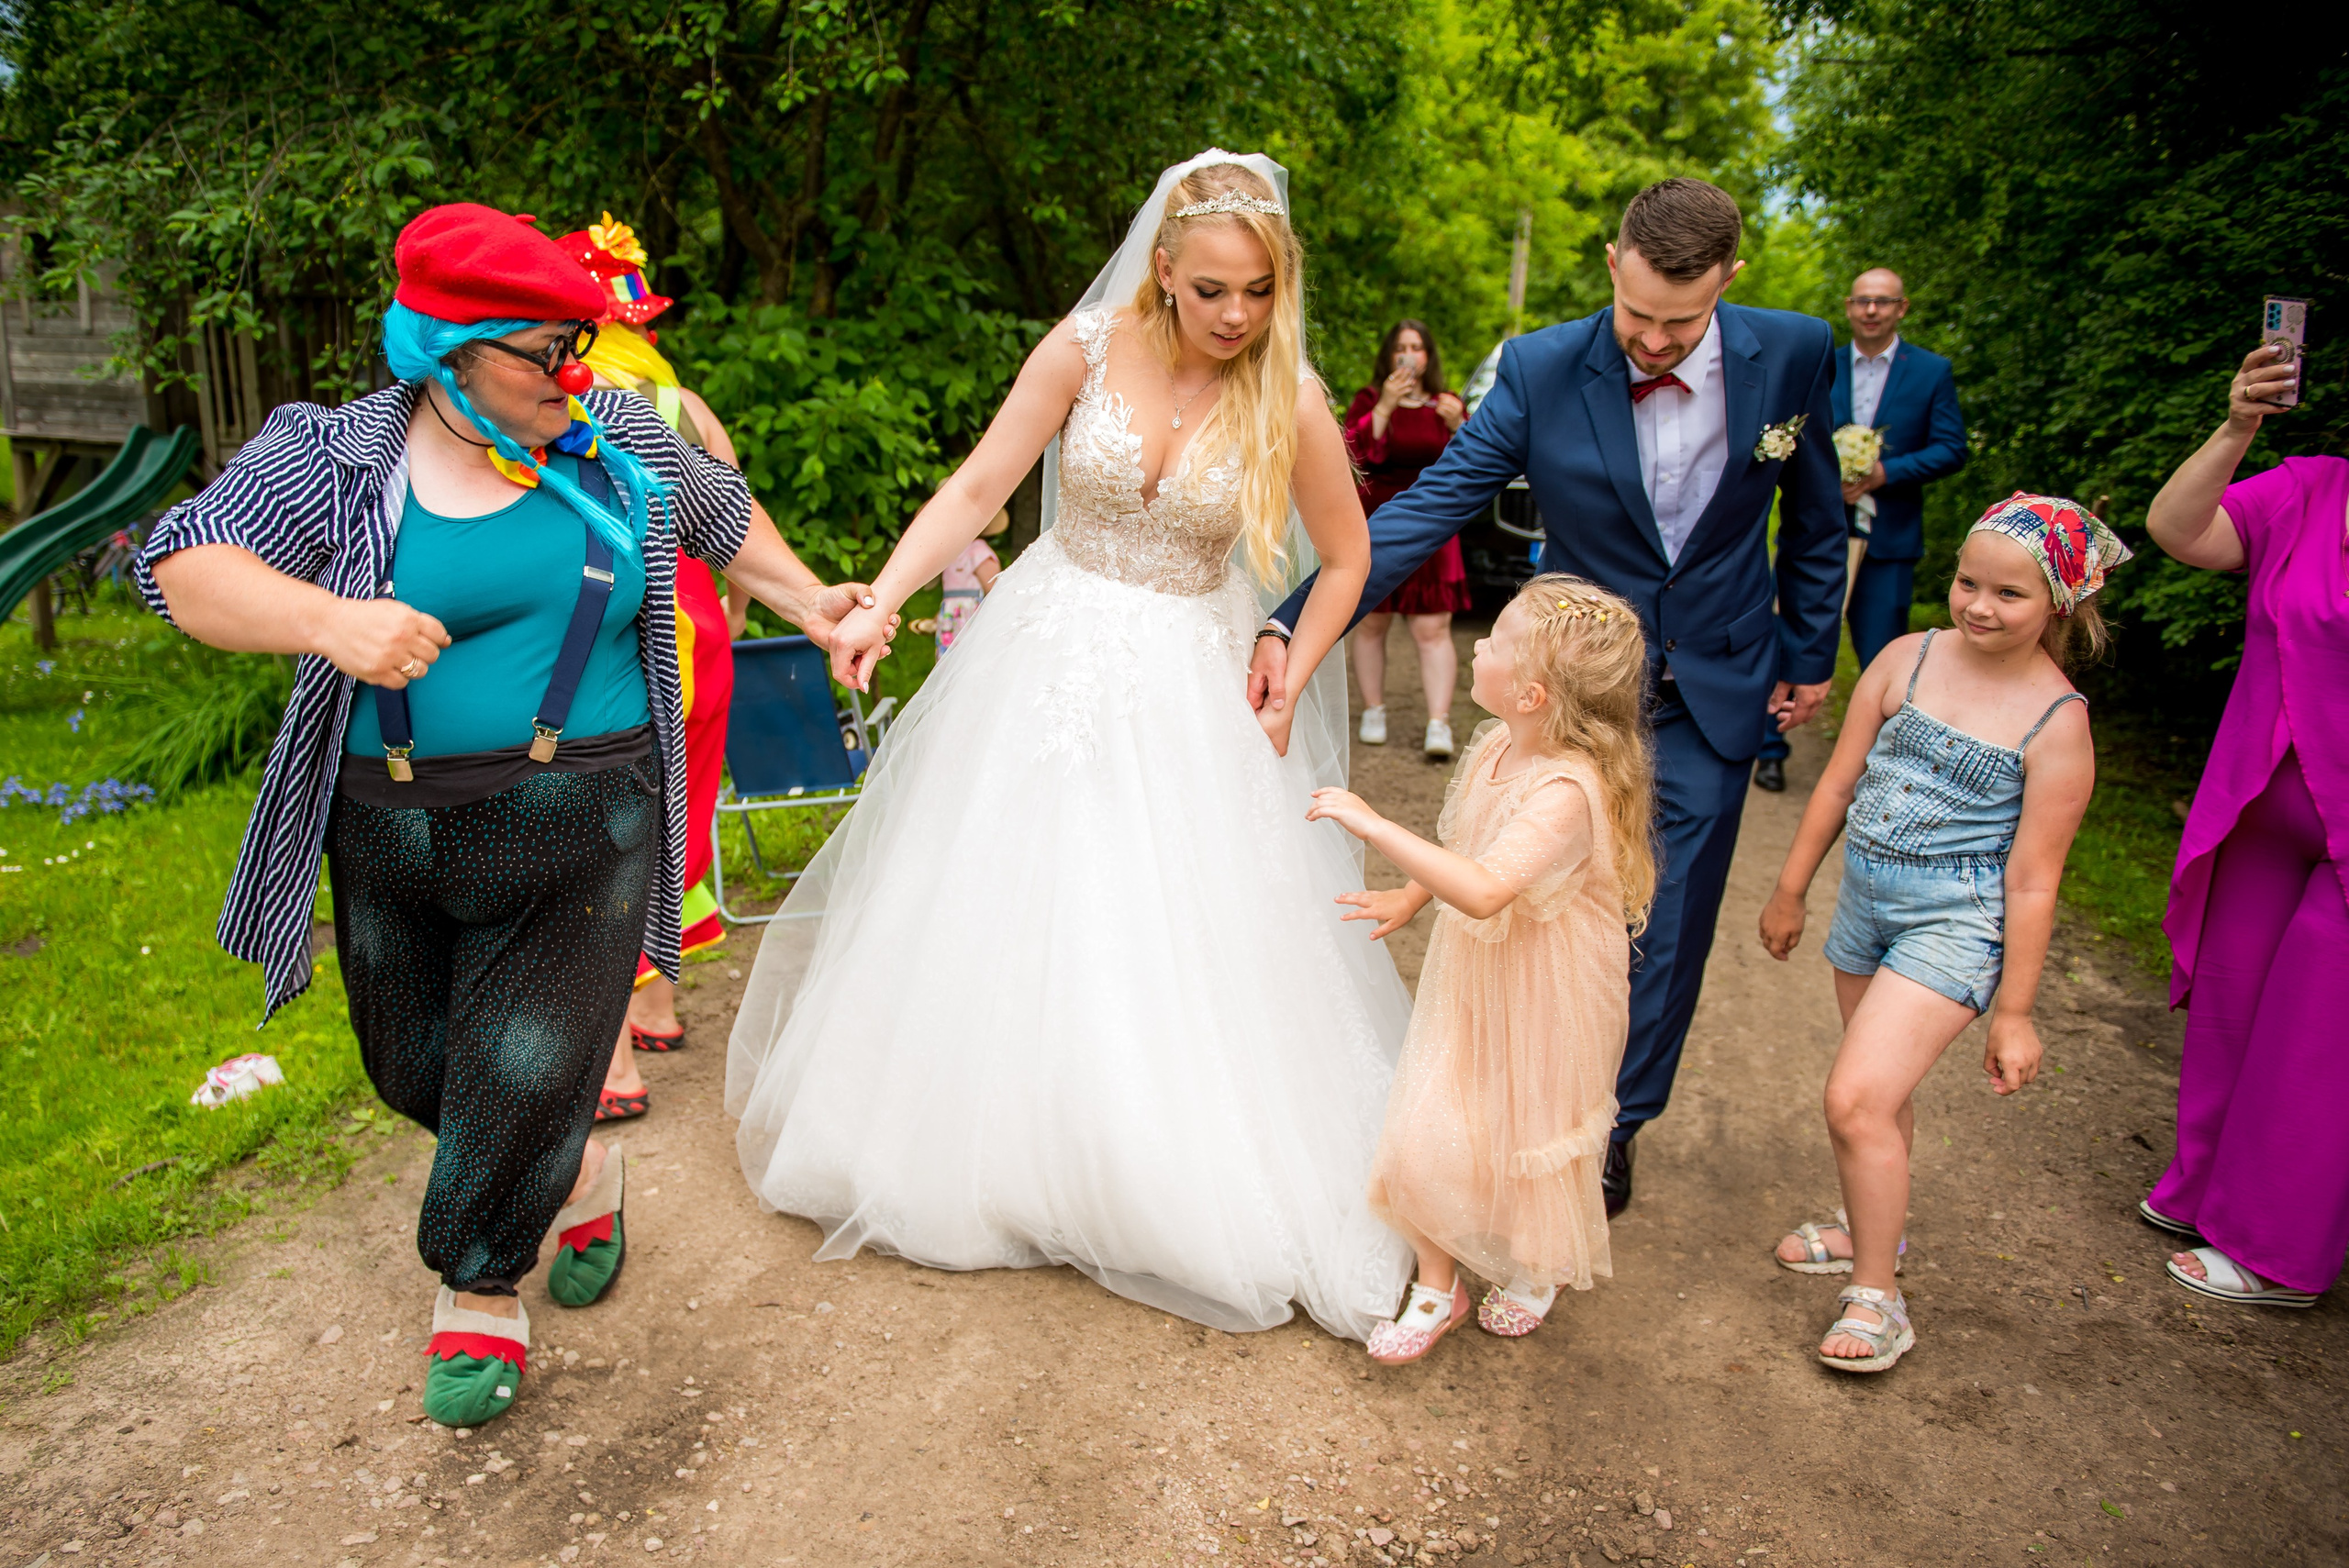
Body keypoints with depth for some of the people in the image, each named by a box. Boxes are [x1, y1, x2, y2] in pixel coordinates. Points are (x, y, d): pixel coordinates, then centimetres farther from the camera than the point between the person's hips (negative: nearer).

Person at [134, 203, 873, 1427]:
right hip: (394, 839, 2)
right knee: (414, 1068, 15)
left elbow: (720, 515, 20)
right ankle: (579, 1172, 44)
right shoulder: (335, 455, -3)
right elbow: (185, 565, -9)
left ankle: (481, 1290, 26)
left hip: (581, 831, -1)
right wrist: (327, 617, -27)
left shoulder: (620, 443, 3)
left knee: (526, 1075, 0)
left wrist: (808, 601, 14)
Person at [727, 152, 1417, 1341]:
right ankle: (984, 1151, 36)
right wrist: (878, 603, -18)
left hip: (1187, 685, -1)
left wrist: (1291, 685, -3)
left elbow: (1348, 555, 3)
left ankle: (1191, 1192, 25)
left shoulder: (1290, 400, -10)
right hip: (1047, 656, 2)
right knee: (998, 910, 12)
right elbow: (977, 488, -8)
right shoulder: (1089, 346, -9)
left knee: (1178, 943, 2)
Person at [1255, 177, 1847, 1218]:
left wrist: (1810, 657, 9)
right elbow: (1426, 509, -20)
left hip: (1717, 691, 1)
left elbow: (1815, 519, 4)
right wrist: (1293, 626, -29)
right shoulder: (1542, 371, -17)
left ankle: (1615, 1122, 29)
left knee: (1669, 921, 7)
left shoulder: (1792, 355, -12)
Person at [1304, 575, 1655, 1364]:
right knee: (1424, 1135, 5)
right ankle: (1437, 1286, 27)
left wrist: (1374, 826, -45)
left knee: (1529, 1139, 16)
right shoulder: (1497, 747, -5)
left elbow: (1484, 890, -47)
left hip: (1541, 1002, -6)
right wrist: (1408, 897, 16)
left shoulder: (1567, 794, -33)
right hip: (1470, 980, 7)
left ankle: (1536, 1270, 47)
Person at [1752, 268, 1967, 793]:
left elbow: (1951, 450, -1)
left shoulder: (1932, 372, 4)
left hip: (1889, 538, -1)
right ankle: (1770, 750, 15)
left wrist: (1886, 472, -16)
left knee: (1883, 657, 3)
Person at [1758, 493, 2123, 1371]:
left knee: (1855, 1099, -14)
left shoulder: (2057, 723, -12)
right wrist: (1790, 891, 11)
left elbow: (2032, 881, -10)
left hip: (1955, 922, -5)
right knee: (1884, 1092, 21)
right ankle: (1874, 1230, 44)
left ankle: (1877, 1296, 4)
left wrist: (2013, 1014, -7)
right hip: (1867, 899, 5)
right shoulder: (1906, 660, -2)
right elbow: (1839, 782, 6)